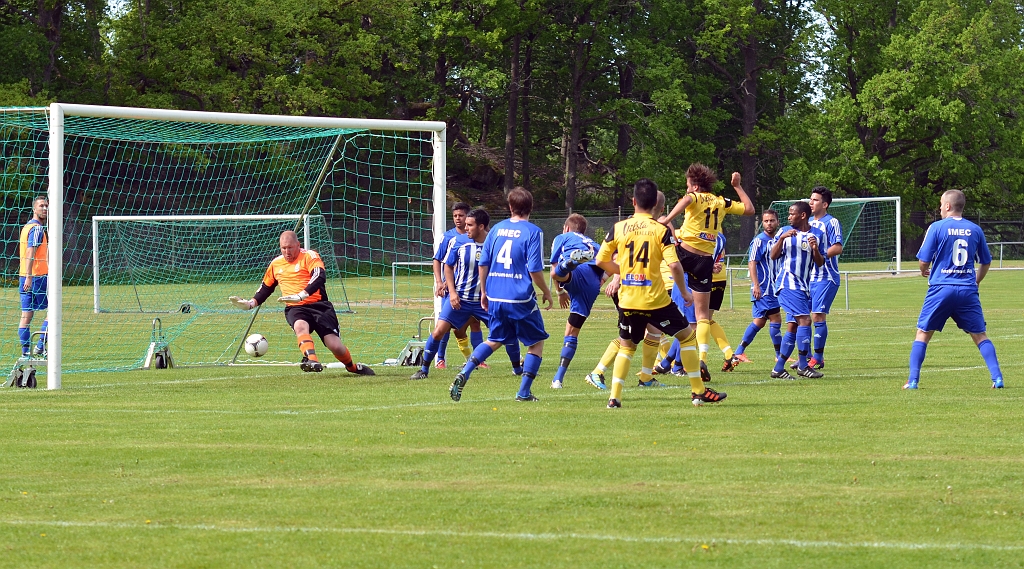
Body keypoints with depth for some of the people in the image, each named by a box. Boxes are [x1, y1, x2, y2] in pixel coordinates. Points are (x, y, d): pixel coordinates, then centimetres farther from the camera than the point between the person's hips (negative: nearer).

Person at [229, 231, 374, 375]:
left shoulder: (309, 256, -4)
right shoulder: (276, 264, 14)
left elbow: (319, 278, -21)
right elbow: (266, 287, 29)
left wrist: (301, 295, -34)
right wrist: (250, 303, 15)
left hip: (319, 304, -3)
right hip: (294, 309, 3)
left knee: (334, 345, -11)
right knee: (300, 326, -35)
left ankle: (352, 367, 19)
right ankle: (312, 360, -53)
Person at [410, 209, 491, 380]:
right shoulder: (458, 242, -7)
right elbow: (448, 266, 6)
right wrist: (452, 292, -5)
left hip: (484, 300, 0)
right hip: (459, 298, 0)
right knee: (439, 331, -10)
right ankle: (424, 369, 5)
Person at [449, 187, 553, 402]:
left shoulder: (496, 229, 7)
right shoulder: (533, 232, -8)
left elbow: (483, 263, 8)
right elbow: (535, 270, -12)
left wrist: (484, 292, 19)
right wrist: (546, 293, 3)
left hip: (495, 297, 5)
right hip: (521, 298, -5)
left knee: (494, 340, 22)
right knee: (536, 343, 13)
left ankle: (463, 375, 2)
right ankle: (524, 392, 6)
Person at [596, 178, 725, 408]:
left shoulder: (618, 228, 1)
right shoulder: (661, 229, -7)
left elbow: (601, 260, 5)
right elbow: (674, 265, -15)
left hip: (628, 301, 3)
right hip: (656, 300, -3)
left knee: (626, 346, 21)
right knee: (687, 336, 14)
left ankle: (614, 396, 7)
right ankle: (698, 391, 12)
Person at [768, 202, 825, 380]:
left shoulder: (817, 235, 7)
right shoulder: (785, 231, 3)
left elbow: (820, 263, 6)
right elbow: (773, 256, -2)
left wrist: (815, 249, -14)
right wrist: (781, 238, -17)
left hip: (804, 285, 4)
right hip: (788, 283, -4)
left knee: (793, 328, 5)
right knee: (804, 320, -16)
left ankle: (778, 368, 9)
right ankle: (803, 365, -12)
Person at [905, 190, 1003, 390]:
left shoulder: (937, 228, -4)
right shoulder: (975, 230, 6)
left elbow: (923, 261, -3)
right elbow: (985, 262, 16)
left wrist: (924, 272, 21)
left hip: (941, 289, -3)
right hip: (968, 290, 3)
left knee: (923, 334, 8)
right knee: (980, 336, 10)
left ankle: (913, 380, 2)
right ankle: (997, 378, 0)